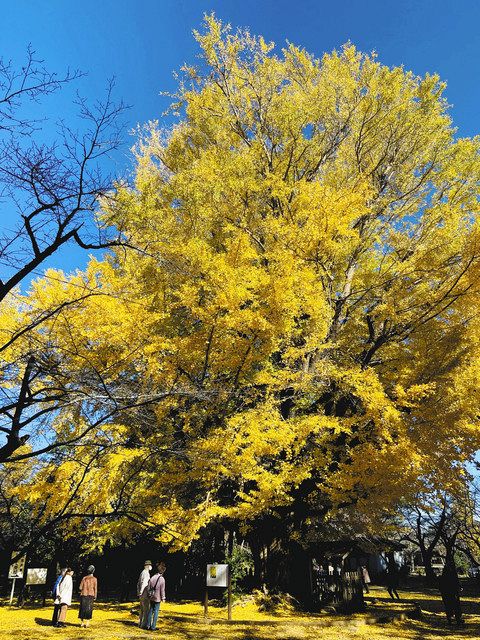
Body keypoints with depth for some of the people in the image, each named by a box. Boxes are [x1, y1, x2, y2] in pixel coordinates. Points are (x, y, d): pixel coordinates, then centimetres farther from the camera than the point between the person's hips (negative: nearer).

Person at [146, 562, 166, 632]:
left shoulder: (152, 578, -1)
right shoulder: (162, 579, -15)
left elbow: (149, 588, 4)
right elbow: (162, 590, -12)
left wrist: (149, 595, 17)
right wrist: (163, 598, -1)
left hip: (151, 597, 5)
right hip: (157, 598, -5)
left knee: (151, 610, 17)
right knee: (156, 612, 5)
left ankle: (148, 625, 22)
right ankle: (153, 627, 8)